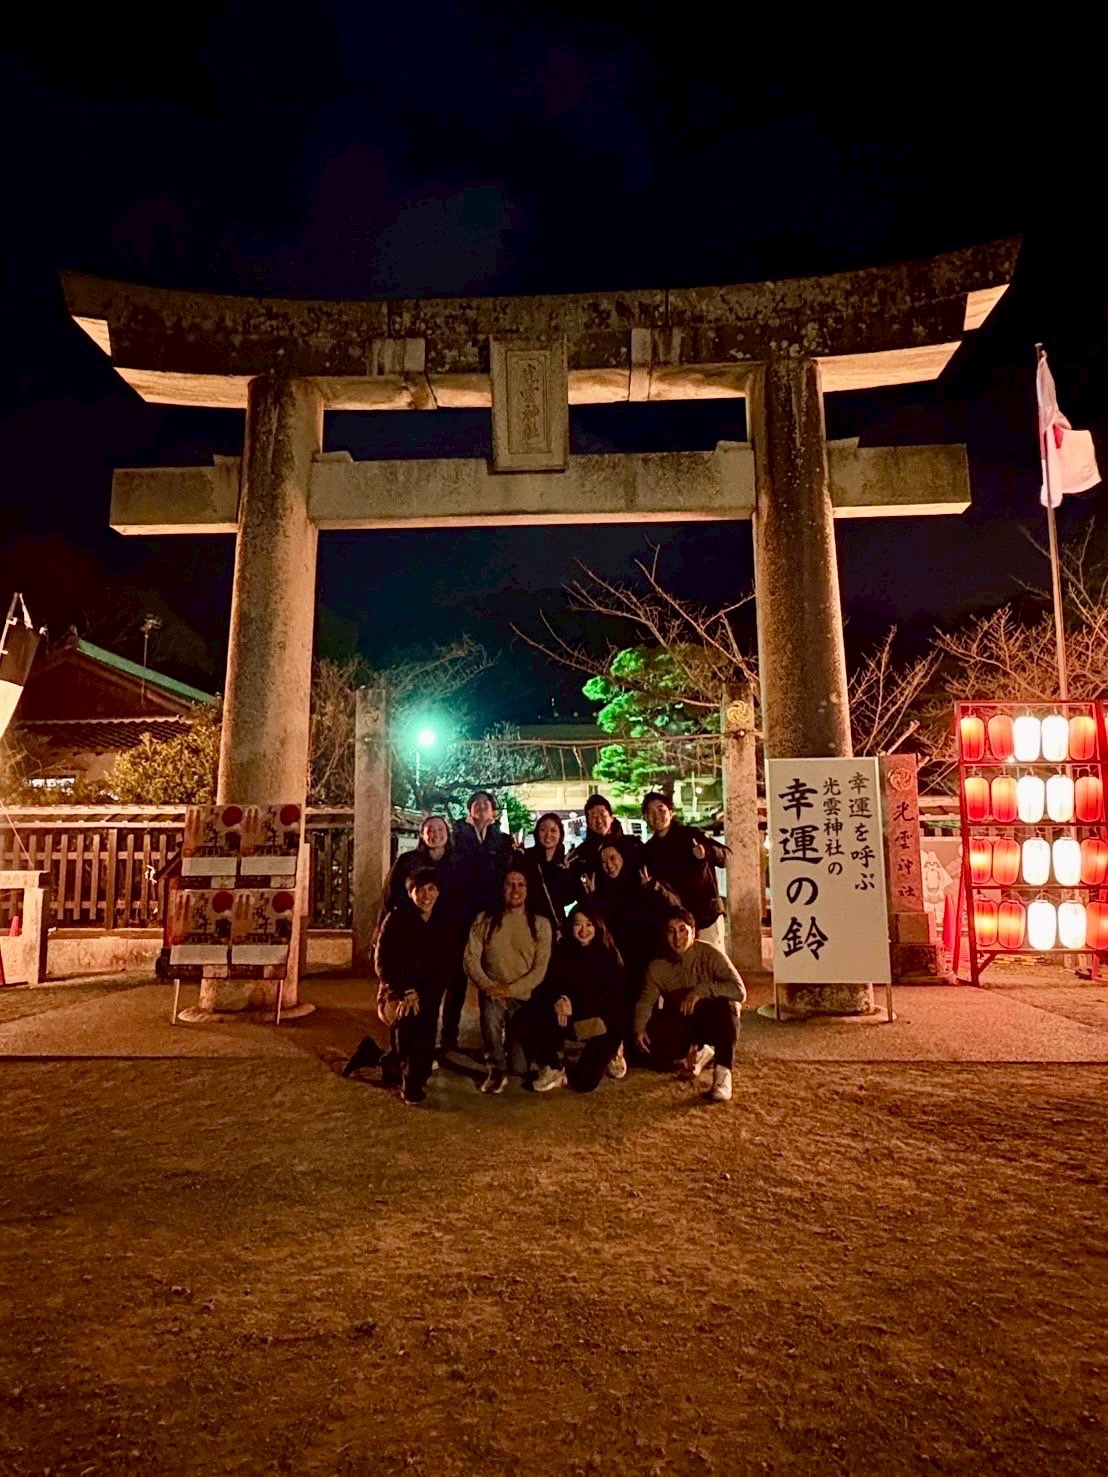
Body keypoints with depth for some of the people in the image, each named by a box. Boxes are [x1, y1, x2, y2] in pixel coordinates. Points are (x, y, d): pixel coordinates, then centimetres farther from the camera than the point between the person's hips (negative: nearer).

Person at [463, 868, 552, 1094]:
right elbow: (471, 959, -4)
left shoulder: (540, 924, 1)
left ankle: (512, 1038, 38)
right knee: (491, 1013, -38)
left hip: (525, 996, 1)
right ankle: (497, 1071, -14)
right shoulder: (484, 920, 2)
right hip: (492, 993, -1)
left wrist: (511, 989, -18)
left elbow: (540, 968, -5)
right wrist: (488, 987, -19)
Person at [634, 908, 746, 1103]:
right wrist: (639, 1027, -24)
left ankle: (723, 1073, -25)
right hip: (681, 1022, 4)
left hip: (712, 1021, -3)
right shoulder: (657, 966, -10)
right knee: (651, 1042, -24)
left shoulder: (709, 953, -22)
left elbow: (739, 990, -30)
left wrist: (701, 990, -40)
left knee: (725, 1005, -37)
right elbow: (646, 1001, -4)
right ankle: (699, 1049, 4)